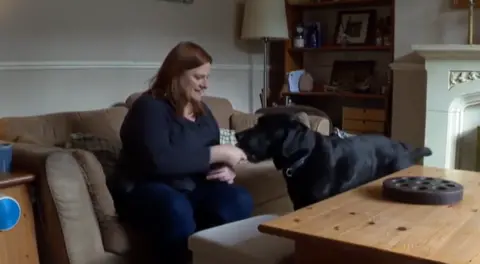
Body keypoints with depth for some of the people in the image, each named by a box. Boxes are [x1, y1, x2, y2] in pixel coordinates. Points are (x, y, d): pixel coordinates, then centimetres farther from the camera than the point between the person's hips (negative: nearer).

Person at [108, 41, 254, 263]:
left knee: (240, 200, -22)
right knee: (176, 210, -39)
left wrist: (227, 170, -9)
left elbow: (216, 159, 16)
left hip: (192, 187, 7)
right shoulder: (150, 107, -12)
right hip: (144, 188, -6)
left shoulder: (201, 110, 13)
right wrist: (218, 154, -24)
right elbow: (159, 160, -28)